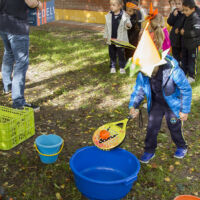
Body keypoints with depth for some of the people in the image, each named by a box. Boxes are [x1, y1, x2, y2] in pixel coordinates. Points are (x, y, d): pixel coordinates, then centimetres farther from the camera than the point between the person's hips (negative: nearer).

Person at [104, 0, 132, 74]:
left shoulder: (124, 15, -12)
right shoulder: (109, 15, -1)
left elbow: (128, 24, -7)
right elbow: (107, 26, 8)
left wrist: (128, 25, -32)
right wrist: (106, 36, 11)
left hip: (120, 39, -3)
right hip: (111, 39, 3)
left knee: (121, 54, 8)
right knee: (112, 54, 13)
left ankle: (122, 67, 23)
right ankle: (113, 67, 27)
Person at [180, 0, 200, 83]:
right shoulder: (187, 17, 6)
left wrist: (185, 32, -24)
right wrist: (180, 29, 4)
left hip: (193, 44, -8)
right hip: (185, 43, 9)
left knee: (192, 60, 4)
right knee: (184, 59, 19)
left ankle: (192, 76, 18)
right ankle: (183, 73, 34)